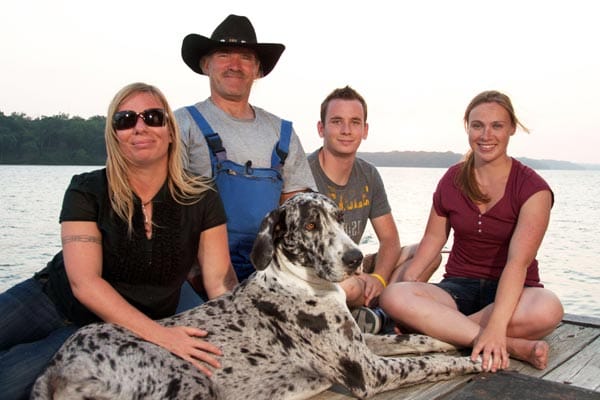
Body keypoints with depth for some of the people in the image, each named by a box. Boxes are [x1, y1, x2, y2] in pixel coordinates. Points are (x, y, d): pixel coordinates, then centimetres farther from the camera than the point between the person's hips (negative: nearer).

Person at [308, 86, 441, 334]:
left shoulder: (368, 176, 6)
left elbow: (389, 239, 5)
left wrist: (378, 278, -16)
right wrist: (357, 276, -27)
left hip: (352, 271, 7)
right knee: (349, 286, -39)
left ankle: (373, 316, -20)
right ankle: (385, 312, -6)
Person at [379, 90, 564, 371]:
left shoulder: (533, 189, -10)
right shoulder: (452, 179, 3)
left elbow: (518, 261, -21)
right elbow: (434, 237, 11)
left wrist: (495, 326, -34)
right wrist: (407, 281, -6)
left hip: (511, 292, -2)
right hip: (458, 287, 3)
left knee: (548, 309, -38)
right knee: (393, 297, -28)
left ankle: (438, 327, -24)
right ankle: (513, 347, -30)